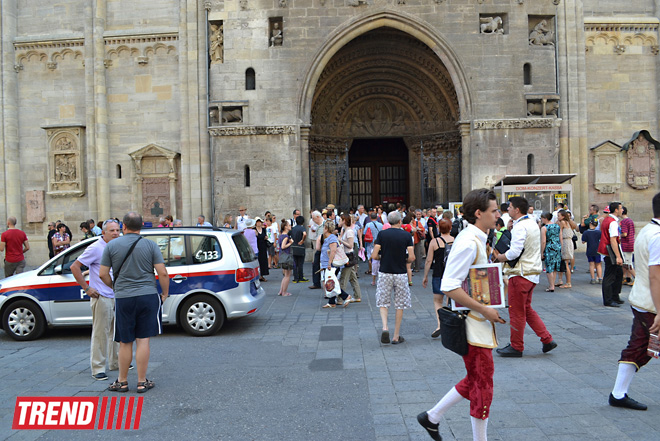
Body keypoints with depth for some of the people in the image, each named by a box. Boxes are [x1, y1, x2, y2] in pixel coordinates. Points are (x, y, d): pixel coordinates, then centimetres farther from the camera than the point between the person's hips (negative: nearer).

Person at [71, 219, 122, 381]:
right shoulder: (96, 248, -12)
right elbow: (75, 267, -13)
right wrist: (87, 288, -15)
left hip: (117, 297, 8)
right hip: (101, 298, -8)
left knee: (117, 331, 16)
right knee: (100, 334, -2)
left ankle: (115, 362, 29)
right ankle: (97, 369, 6)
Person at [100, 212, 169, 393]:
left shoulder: (112, 245, 1)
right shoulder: (150, 245, -2)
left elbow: (103, 274, 2)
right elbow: (163, 273, -7)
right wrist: (165, 293, 6)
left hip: (123, 298, 1)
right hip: (148, 296, 0)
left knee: (125, 343, 11)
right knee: (143, 341, 5)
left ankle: (122, 382, 22)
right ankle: (142, 382, 12)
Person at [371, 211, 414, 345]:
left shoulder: (382, 234, -3)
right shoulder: (407, 235, -3)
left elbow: (374, 256, -8)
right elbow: (411, 257, -9)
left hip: (384, 272, 0)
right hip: (401, 274, 0)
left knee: (383, 303, 13)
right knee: (400, 305, 11)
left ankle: (385, 327, -10)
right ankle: (396, 336, 15)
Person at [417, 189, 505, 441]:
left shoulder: (476, 240, 11)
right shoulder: (468, 243, -21)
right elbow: (449, 287, -27)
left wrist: (487, 309, 12)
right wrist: (486, 310, -21)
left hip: (479, 321, 10)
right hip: (473, 325, -10)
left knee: (475, 381, 19)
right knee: (482, 384, 4)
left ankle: (432, 417, 30)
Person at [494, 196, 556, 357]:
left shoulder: (520, 227, -18)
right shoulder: (532, 223, 13)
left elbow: (514, 253, -25)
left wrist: (498, 257, -9)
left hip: (520, 274, -10)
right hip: (532, 272, 10)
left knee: (516, 312, 2)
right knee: (526, 309, 19)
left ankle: (516, 347, 13)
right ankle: (547, 340, 17)